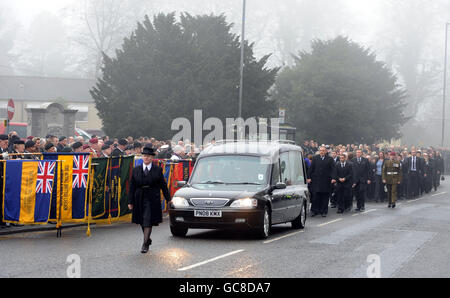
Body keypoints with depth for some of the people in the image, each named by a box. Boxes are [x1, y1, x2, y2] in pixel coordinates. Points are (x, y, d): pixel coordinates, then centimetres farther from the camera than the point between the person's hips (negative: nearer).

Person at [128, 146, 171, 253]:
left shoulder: (157, 170, 1)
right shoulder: (136, 170, 7)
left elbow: (163, 185, 5)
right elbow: (132, 187, 6)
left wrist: (168, 199, 7)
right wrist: (130, 202, 2)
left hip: (152, 199, -3)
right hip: (139, 199, 3)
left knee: (148, 222, -9)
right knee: (142, 222, 11)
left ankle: (145, 244, -7)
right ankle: (148, 239, 32)